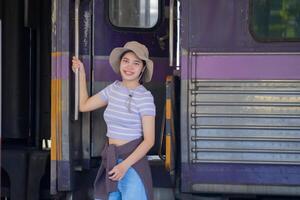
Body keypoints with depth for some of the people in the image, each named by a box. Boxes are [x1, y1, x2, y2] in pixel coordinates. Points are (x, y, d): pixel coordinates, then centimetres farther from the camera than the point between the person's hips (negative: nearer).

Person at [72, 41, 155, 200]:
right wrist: (81, 73, 19)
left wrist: (125, 165, -22)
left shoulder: (145, 97, -10)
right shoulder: (114, 88, 8)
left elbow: (149, 140, -13)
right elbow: (84, 106, 20)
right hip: (110, 161, 6)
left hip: (133, 162, -6)